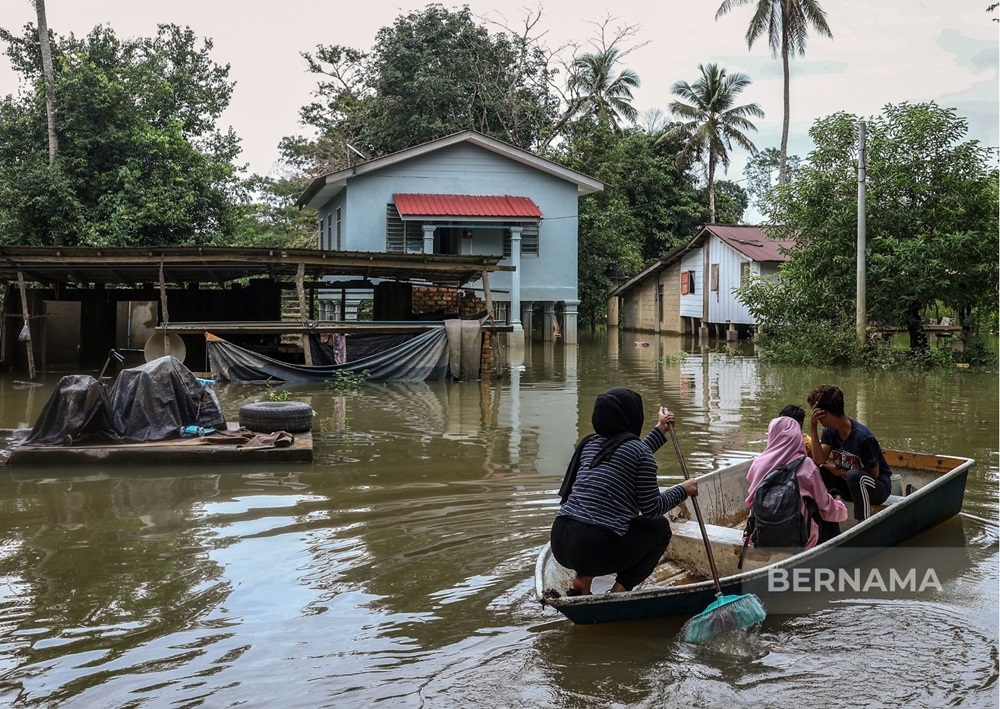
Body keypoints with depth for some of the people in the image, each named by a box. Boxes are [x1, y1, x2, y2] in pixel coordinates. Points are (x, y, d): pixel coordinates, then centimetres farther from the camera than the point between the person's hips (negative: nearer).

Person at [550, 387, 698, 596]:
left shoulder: (590, 443, 15)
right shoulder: (640, 450, -5)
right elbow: (651, 508, -1)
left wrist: (659, 431, 43)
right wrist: (683, 491, 14)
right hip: (596, 550, -6)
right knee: (660, 527, 19)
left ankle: (582, 579, 17)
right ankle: (620, 588, 5)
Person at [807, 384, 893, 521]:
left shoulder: (863, 437, -26)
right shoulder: (829, 431, -4)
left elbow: (874, 474, -18)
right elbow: (820, 461, -15)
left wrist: (840, 473, -16)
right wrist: (814, 431, -22)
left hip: (878, 487, -6)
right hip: (850, 485, 6)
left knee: (854, 475, -39)